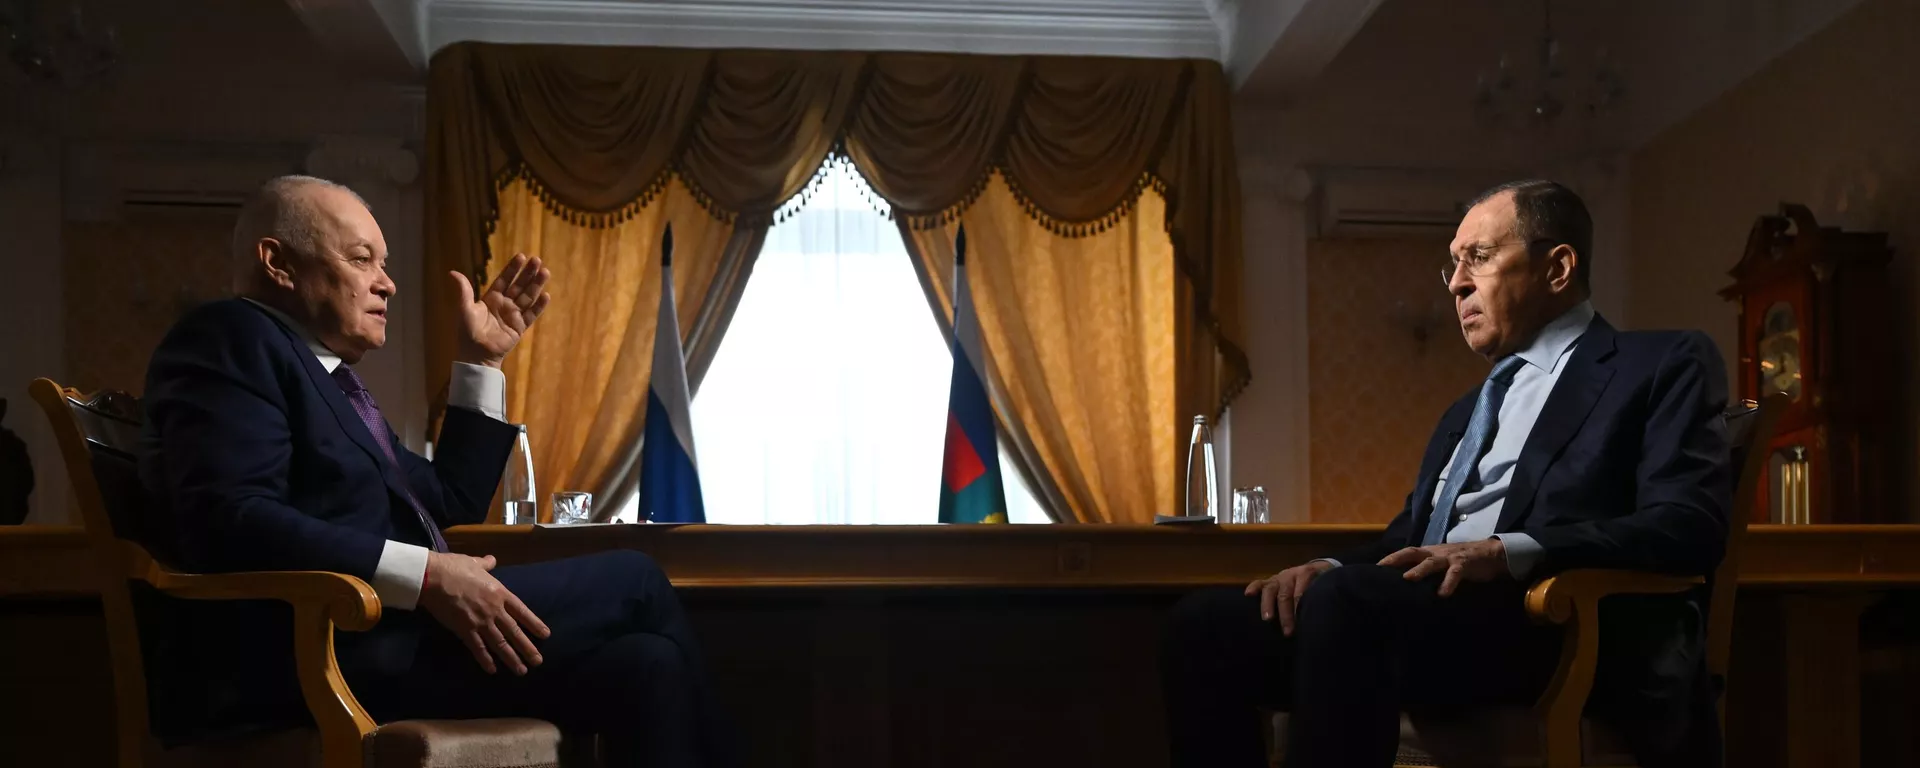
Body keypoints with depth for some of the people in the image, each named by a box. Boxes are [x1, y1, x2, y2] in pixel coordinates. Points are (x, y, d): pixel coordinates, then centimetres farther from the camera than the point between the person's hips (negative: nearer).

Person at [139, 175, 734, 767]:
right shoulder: (232, 340, -3)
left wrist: (481, 362, 22)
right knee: (631, 582, -7)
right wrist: (425, 575, -24)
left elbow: (452, 506, 25)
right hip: (315, 658, -9)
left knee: (640, 662, -7)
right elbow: (226, 521, -20)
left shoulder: (328, 379, 26)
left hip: (370, 638, 9)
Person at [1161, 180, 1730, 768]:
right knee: (1204, 624, -14)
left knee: (1343, 601, -34)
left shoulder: (1661, 365, 9)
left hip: (1563, 633, -7)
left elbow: (1689, 524, -8)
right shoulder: (1468, 410, 32)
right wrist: (1331, 567, 0)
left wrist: (1507, 552, -22)